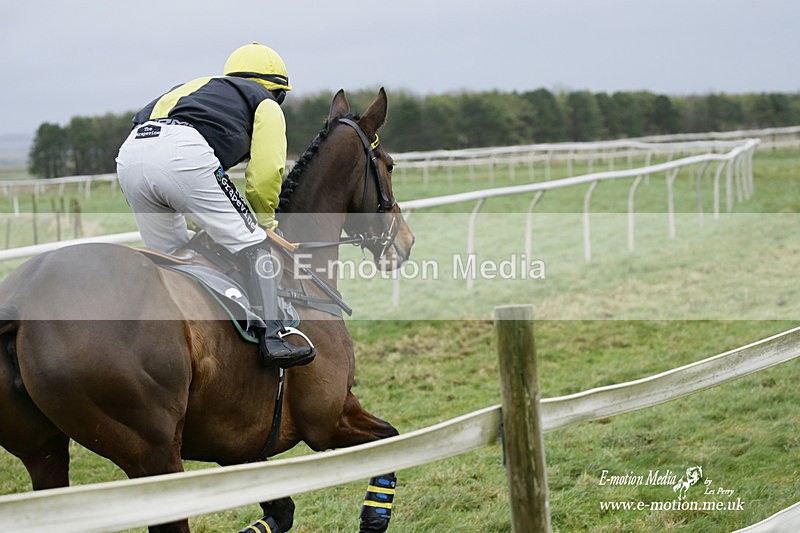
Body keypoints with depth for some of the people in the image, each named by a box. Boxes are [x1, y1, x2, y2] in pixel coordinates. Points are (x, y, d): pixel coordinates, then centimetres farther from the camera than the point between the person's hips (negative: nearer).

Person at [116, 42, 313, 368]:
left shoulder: (196, 88, 41)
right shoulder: (265, 104, 23)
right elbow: (265, 173, 8)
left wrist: (208, 224, 37)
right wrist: (265, 221, 27)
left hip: (129, 154, 7)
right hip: (183, 153, -6)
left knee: (169, 256, 21)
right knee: (252, 245, 3)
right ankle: (271, 336, -7)